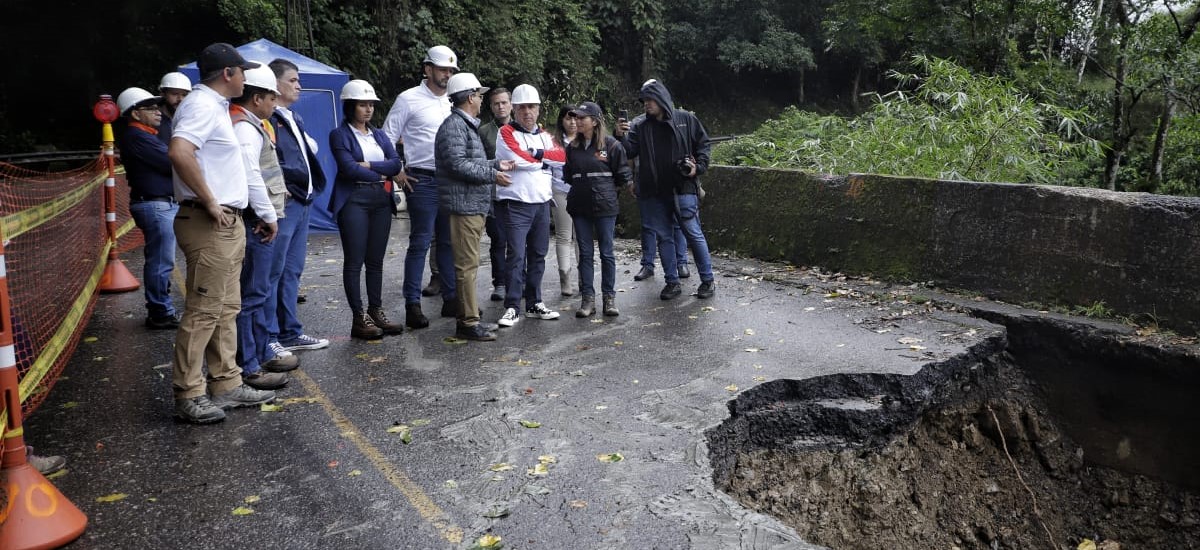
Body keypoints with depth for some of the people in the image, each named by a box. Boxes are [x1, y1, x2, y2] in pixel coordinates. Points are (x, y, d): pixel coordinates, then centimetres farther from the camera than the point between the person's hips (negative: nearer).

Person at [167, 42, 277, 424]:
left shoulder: (214, 105, 18)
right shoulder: (202, 106, -13)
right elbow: (179, 153, -29)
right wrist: (210, 203, -23)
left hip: (228, 223, 10)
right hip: (210, 224, -10)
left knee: (226, 308, 13)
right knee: (203, 311, -6)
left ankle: (226, 385, 22)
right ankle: (188, 396, 2)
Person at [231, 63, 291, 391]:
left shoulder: (249, 125, 19)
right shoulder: (244, 127, -13)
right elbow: (250, 176, -23)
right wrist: (269, 216, -17)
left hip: (258, 221, 11)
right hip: (256, 223, -11)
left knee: (257, 292, 18)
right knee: (252, 295, -7)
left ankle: (260, 355, 29)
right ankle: (248, 368, -1)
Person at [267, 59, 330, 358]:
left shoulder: (295, 119, 20)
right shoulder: (268, 118, -10)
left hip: (302, 202, 9)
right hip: (283, 203, -9)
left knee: (292, 271, 14)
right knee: (273, 273, -3)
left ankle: (290, 333, 22)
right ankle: (268, 338, 4)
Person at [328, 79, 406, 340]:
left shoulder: (379, 134, 17)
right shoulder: (340, 135, 0)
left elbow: (396, 164, 3)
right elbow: (349, 168, -13)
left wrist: (370, 166, -10)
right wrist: (380, 175, -3)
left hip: (382, 201, 5)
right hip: (354, 200, -5)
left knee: (376, 260, 9)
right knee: (354, 261, -2)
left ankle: (376, 312, 16)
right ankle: (359, 319, 2)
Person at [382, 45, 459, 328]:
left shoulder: (452, 102, 15)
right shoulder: (409, 99, -2)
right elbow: (387, 138, -1)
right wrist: (397, 172, -6)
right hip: (422, 181, -6)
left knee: (449, 242, 10)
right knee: (420, 243, -4)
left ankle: (451, 299, 19)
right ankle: (412, 305, 3)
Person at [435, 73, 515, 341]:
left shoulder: (468, 125, 21)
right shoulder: (454, 125, -12)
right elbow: (457, 164, -21)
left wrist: (497, 165, 21)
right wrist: (492, 175, -17)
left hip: (475, 206, 11)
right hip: (464, 205, -11)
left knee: (469, 263, 15)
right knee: (467, 264, -8)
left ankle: (470, 316, 23)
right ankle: (468, 323, -3)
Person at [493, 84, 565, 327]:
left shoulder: (544, 135, 15)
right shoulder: (507, 132, -3)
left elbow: (562, 157, -1)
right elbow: (517, 158, -19)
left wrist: (535, 153, -14)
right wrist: (544, 160, -6)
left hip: (542, 203, 6)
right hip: (515, 204, -6)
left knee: (538, 254, 11)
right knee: (517, 255, -10)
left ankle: (534, 303, 21)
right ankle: (512, 307, -4)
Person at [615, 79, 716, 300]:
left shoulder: (686, 120, 2)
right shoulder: (640, 125, 6)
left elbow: (702, 145, 7)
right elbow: (630, 151, -1)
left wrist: (698, 167, -6)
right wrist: (621, 137, -19)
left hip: (683, 188, -3)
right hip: (654, 192, 3)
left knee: (693, 234, -1)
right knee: (663, 237, 9)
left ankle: (707, 280, 11)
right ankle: (672, 282, 20)